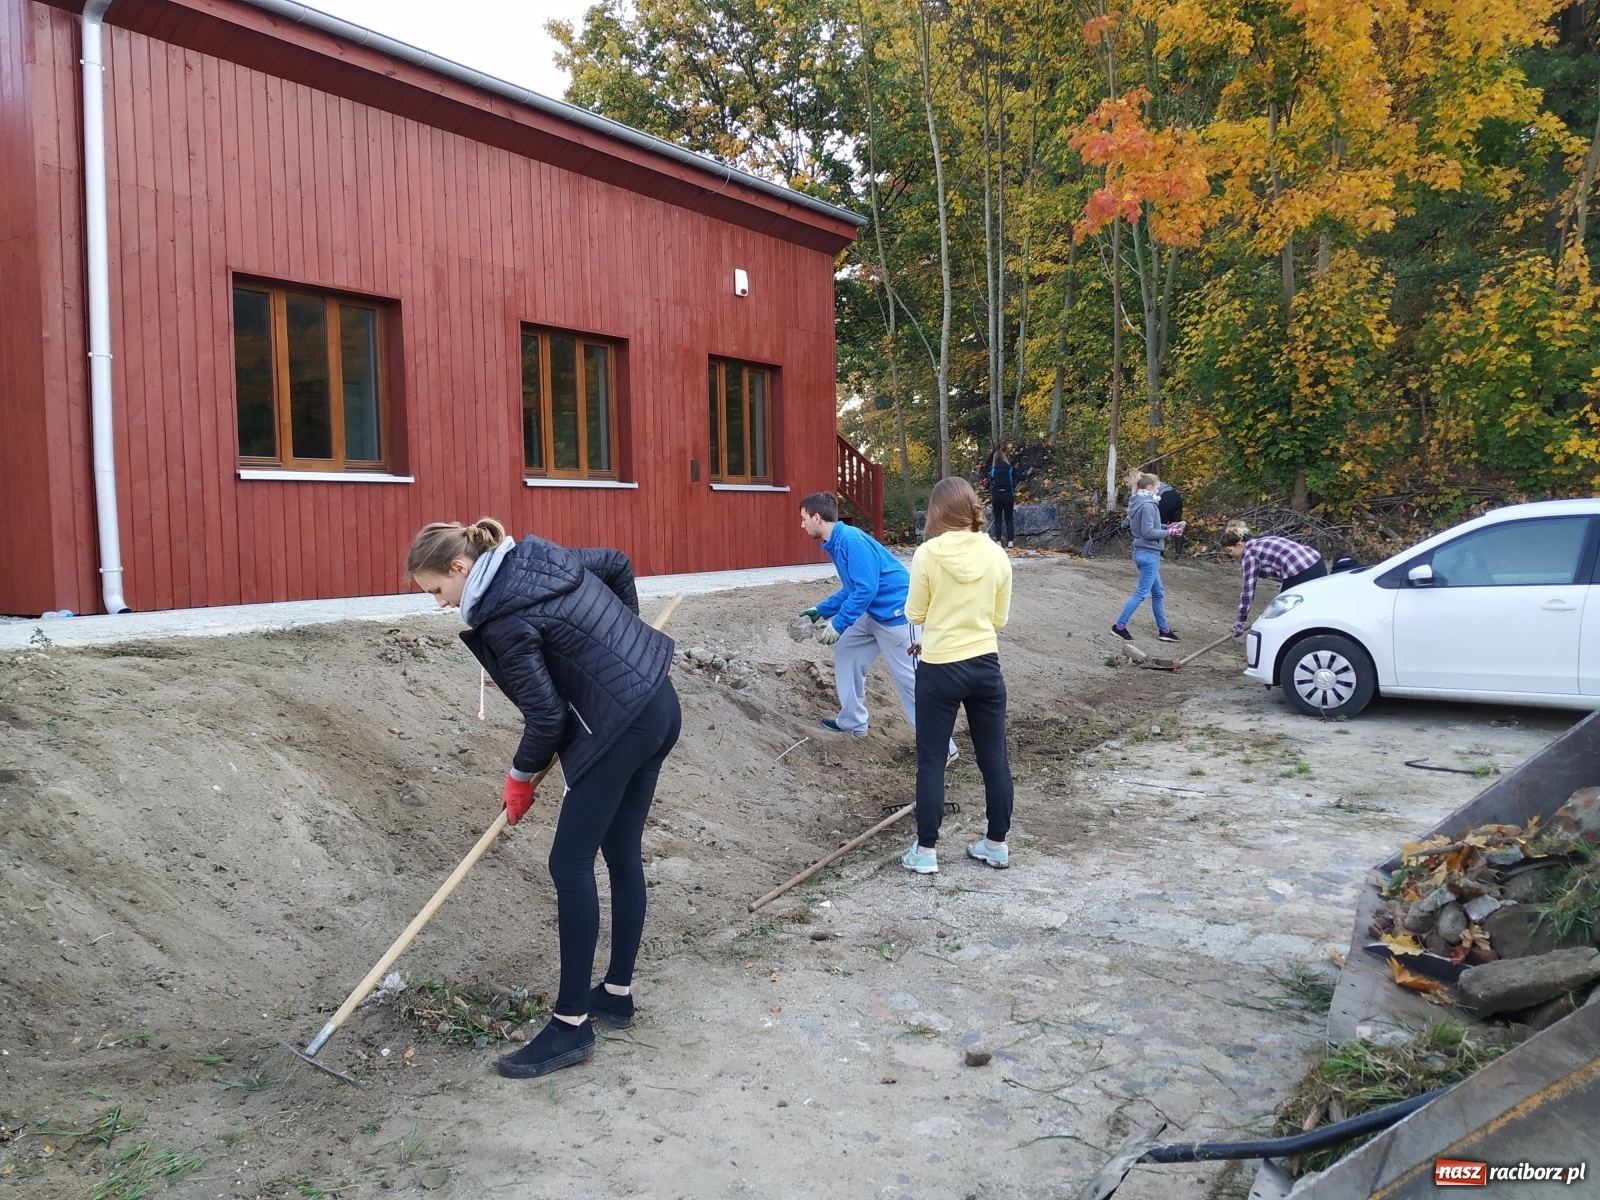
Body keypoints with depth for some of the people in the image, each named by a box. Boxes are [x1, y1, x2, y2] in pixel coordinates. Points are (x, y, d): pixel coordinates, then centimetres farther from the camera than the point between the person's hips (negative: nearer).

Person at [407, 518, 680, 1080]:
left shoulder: (504, 621, -17)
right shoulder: (545, 556, 7)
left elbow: (546, 716, -12)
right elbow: (618, 564, 21)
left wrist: (521, 775, 6)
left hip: (620, 727, -9)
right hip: (660, 706, 10)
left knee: (570, 863, -2)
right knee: (622, 855, 16)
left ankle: (571, 1024, 5)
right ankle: (617, 993, 27)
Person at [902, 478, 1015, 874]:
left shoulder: (928, 554, -12)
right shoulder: (996, 555, -2)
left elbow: (915, 614, -4)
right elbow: (999, 618, 6)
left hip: (940, 670, -4)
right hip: (986, 665, 4)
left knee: (930, 761, 7)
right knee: (994, 757, 13)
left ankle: (926, 851, 13)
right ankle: (997, 844, 25)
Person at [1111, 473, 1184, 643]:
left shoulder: (1138, 503, 11)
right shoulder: (1147, 505, -18)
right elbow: (1148, 532, -21)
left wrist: (1167, 527, 9)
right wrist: (1169, 533, -10)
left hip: (1143, 553, 10)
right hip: (1149, 554, -10)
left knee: (1158, 593, 17)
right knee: (1141, 593, -3)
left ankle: (1163, 629, 24)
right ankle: (1120, 626, 0)